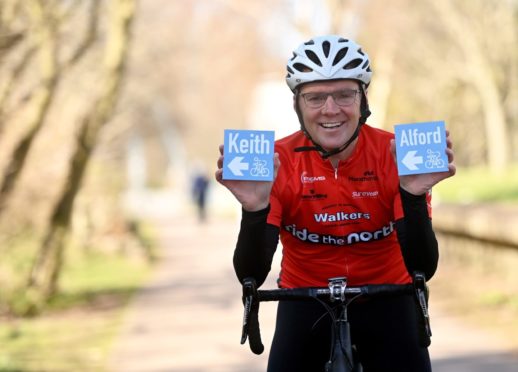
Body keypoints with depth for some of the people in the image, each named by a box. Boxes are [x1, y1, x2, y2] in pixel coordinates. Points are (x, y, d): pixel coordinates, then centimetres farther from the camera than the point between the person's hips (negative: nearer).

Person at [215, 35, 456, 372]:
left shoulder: (396, 155, -18)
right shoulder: (277, 162, -17)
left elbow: (423, 269, -23)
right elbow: (251, 276, -22)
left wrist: (413, 195, -39)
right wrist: (255, 208, -40)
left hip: (385, 298, 0)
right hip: (306, 302, 0)